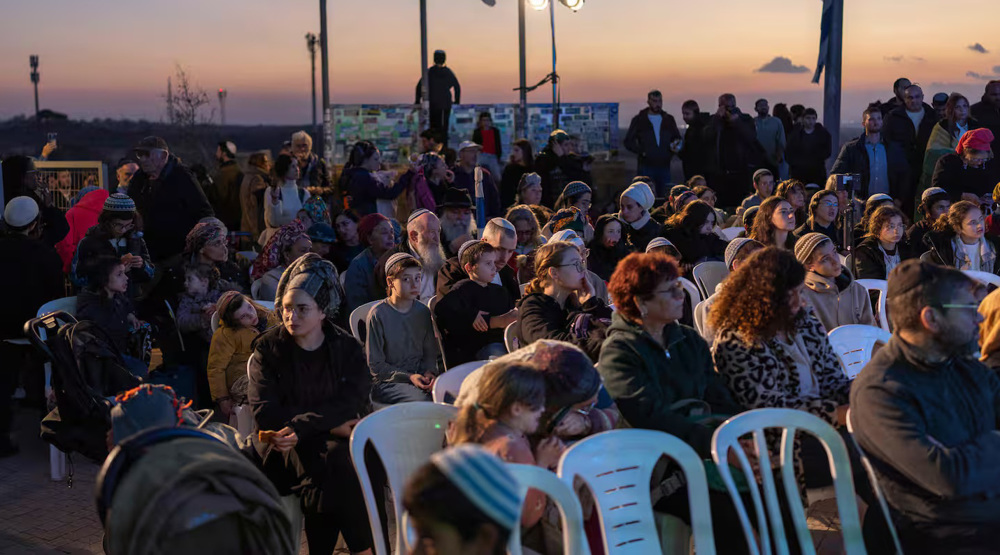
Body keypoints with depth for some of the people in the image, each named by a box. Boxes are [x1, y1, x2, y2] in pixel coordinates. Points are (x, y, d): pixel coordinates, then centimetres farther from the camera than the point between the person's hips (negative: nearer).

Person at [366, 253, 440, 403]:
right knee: (422, 399, -31)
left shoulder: (423, 312, 8)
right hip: (385, 382, -5)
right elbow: (375, 366, -7)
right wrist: (408, 377, -17)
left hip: (418, 375, 5)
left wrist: (429, 372, -7)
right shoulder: (377, 315, -9)